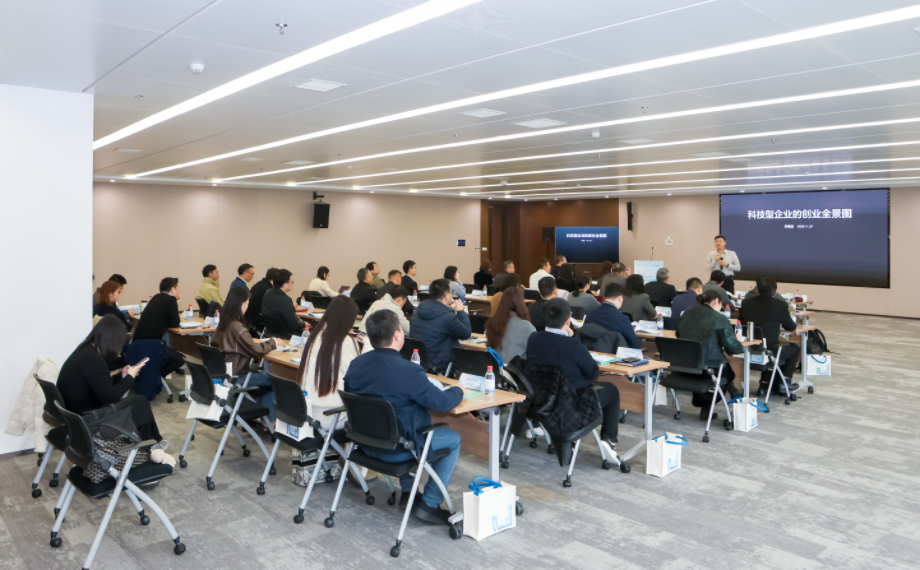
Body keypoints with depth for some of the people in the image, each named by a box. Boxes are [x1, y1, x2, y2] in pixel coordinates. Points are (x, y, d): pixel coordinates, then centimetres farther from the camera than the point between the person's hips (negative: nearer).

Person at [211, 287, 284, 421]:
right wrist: (273, 342, -5)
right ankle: (268, 422, 8)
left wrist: (252, 340, 15)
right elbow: (257, 350, -23)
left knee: (263, 373, 18)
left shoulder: (224, 323, 3)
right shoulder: (236, 327, -23)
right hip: (235, 377, -9)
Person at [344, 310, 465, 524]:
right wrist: (458, 390, 2)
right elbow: (442, 402, -21)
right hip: (395, 450, -7)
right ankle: (429, 504, 10)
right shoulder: (408, 371, -27)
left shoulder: (356, 364, -5)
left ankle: (407, 491, 35)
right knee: (453, 439, 11)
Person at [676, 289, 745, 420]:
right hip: (709, 370, -6)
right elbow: (733, 347, -10)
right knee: (728, 370, 28)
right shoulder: (719, 319, -11)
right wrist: (738, 341, 14)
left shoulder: (686, 315, 6)